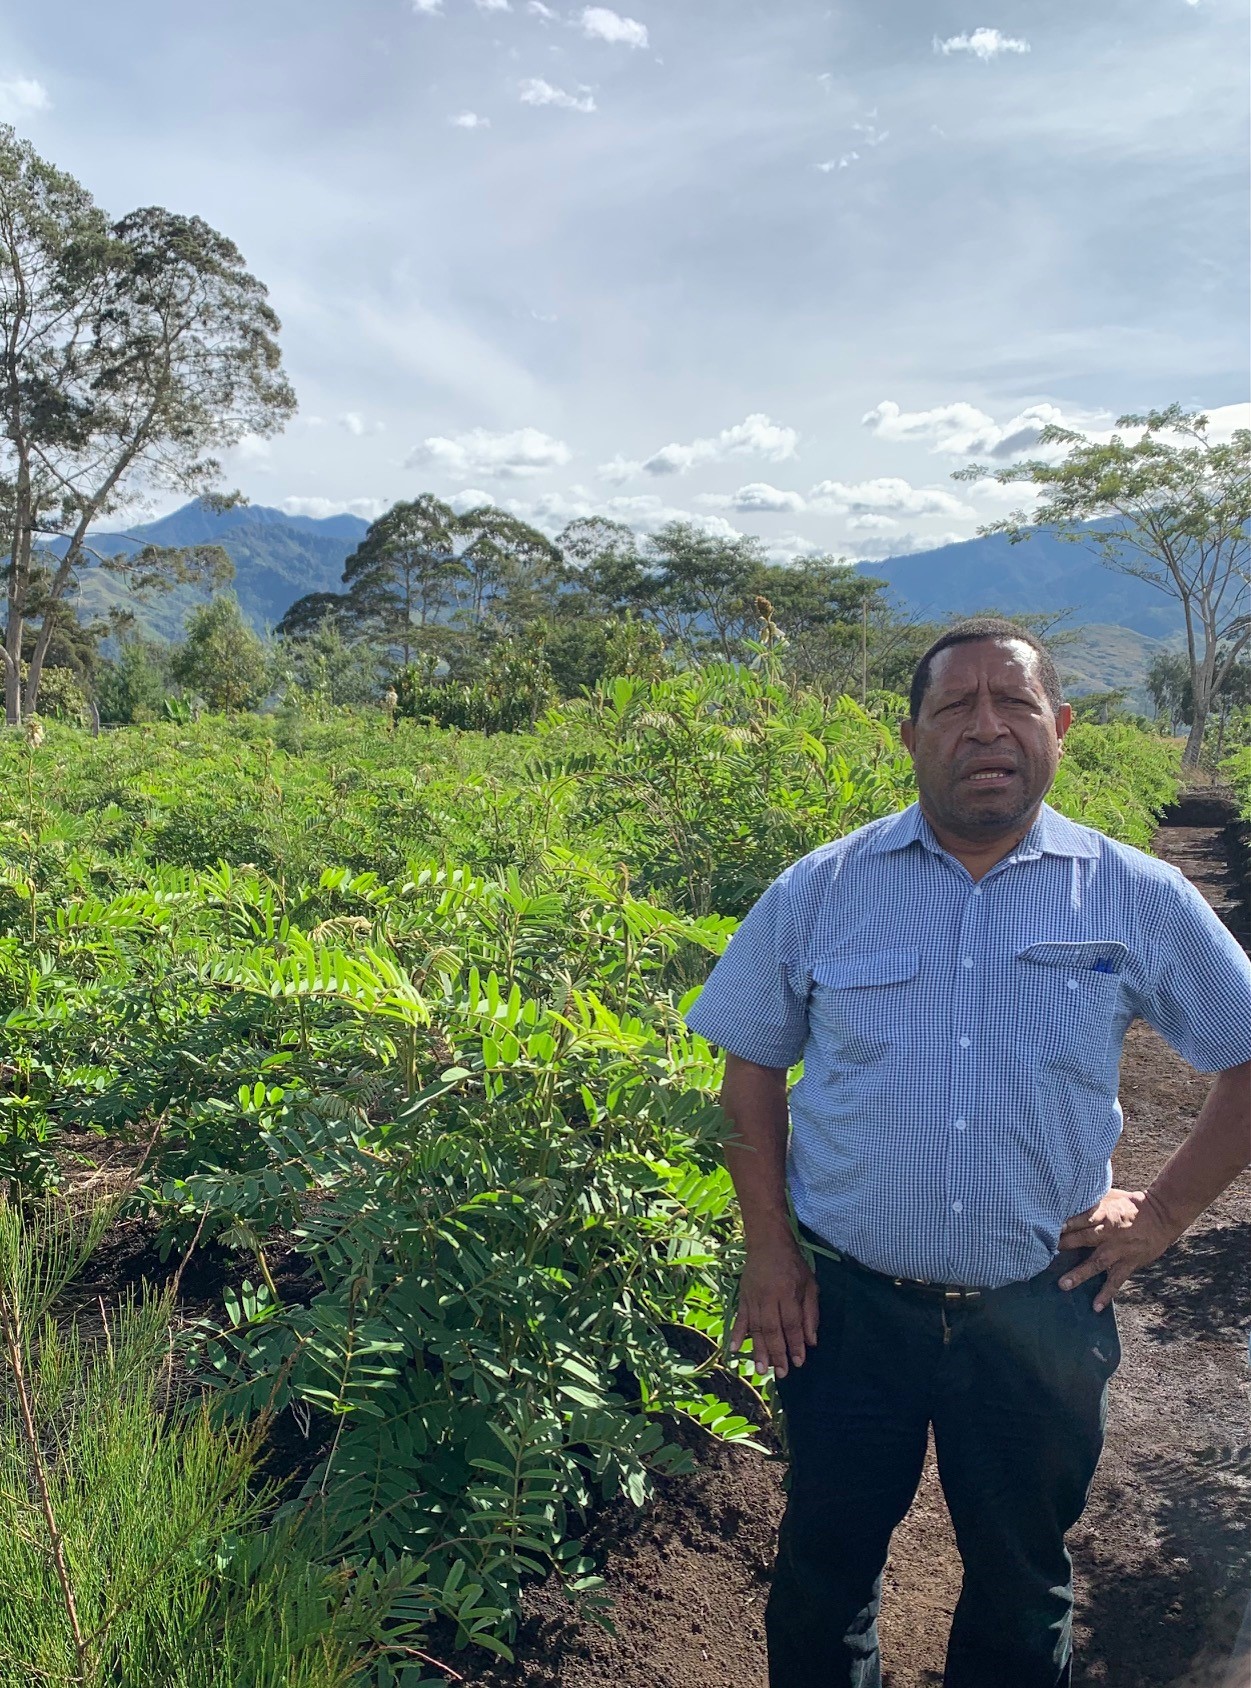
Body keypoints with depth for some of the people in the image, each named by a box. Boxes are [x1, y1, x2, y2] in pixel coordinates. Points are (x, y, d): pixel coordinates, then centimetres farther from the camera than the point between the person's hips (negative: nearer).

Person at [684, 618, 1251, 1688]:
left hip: (1042, 1317, 0)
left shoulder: (1140, 900, -6)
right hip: (845, 1306, 0)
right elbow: (749, 1062, 4)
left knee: (1022, 1582, 22)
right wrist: (768, 1246, 0)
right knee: (825, 1565, 19)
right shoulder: (821, 891, -5)